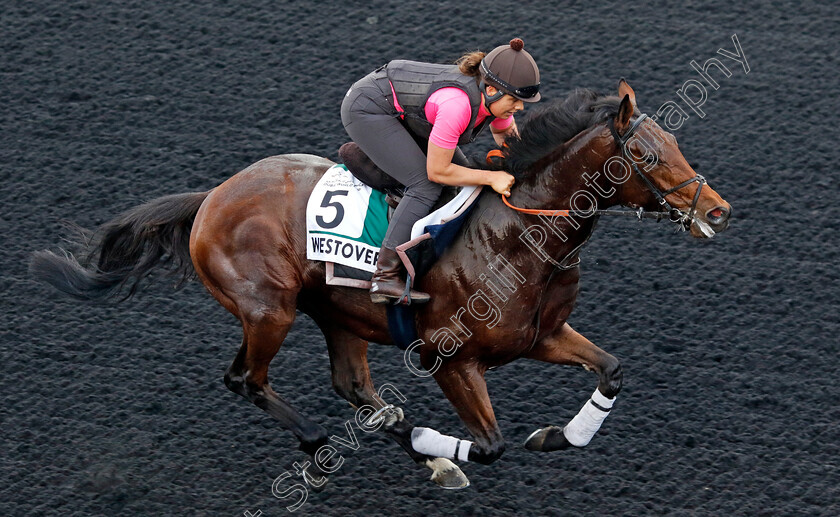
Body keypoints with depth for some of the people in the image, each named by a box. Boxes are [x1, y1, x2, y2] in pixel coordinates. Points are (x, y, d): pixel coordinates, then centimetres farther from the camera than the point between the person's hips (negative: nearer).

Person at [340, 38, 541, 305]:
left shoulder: (496, 98, -11)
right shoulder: (457, 103, -37)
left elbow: (507, 135, 14)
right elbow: (436, 172, -28)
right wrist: (490, 177, -23)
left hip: (399, 111, 10)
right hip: (366, 110, -9)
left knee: (462, 172, 10)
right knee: (426, 186, -19)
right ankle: (385, 278, -22)